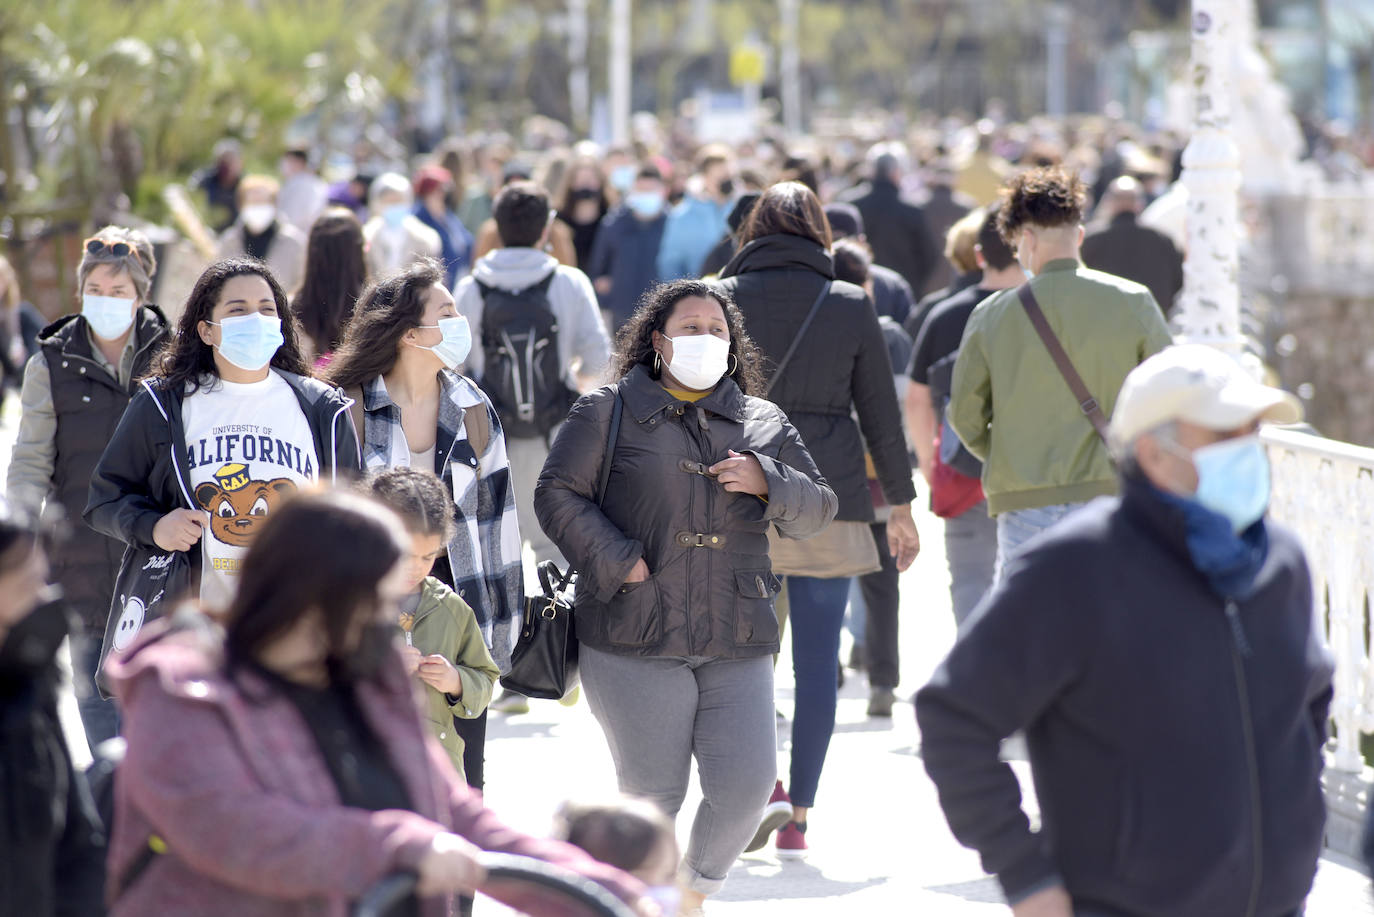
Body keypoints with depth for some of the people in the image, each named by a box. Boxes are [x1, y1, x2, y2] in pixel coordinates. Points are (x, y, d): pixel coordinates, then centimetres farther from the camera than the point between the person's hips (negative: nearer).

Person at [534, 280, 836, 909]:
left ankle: (696, 887, 18)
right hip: (635, 643, -3)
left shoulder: (764, 425, 16)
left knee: (747, 782, -7)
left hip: (737, 645, 3)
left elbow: (817, 510, 14)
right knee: (652, 793, -3)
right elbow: (558, 493, 2)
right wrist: (617, 561, -10)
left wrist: (768, 482, -7)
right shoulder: (610, 413, 6)